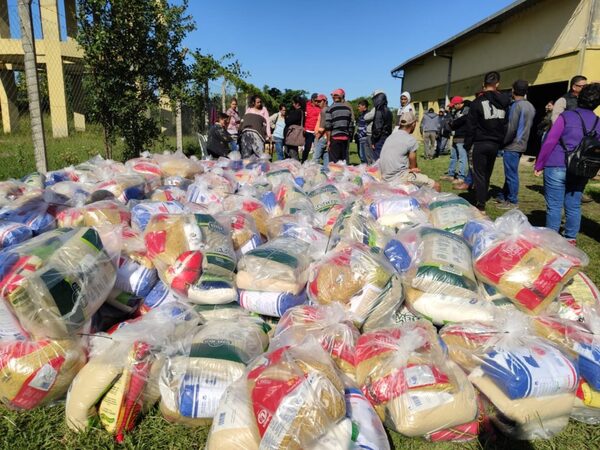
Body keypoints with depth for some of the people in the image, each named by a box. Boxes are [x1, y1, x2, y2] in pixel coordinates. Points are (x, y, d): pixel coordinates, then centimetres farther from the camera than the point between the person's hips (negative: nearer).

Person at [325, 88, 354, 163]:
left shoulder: (330, 109, -4)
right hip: (346, 138, 4)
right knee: (345, 160, 9)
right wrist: (349, 137, 16)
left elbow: (328, 127, -9)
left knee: (334, 162, -1)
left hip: (335, 138, -4)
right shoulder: (348, 108, 9)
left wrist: (328, 140, -4)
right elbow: (351, 124, 9)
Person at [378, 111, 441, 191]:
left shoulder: (391, 136, 13)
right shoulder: (411, 140, -9)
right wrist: (414, 169, 21)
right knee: (436, 186, -4)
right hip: (399, 177, -9)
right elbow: (413, 166, -1)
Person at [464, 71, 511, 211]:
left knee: (479, 174, -1)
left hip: (481, 143, -5)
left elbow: (470, 126, -8)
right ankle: (482, 198, 28)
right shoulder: (504, 101, 5)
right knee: (487, 173, 17)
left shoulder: (478, 102, -9)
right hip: (495, 144, 5)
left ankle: (480, 205, -2)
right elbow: (507, 125, 8)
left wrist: (467, 145, -2)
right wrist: (501, 141, 13)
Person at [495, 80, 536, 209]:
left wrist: (503, 142, -8)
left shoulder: (516, 105, -15)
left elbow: (511, 128, -19)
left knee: (511, 174, -2)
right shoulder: (530, 106, 11)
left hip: (512, 146, -9)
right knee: (510, 173, 15)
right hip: (521, 144, 9)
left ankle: (513, 201, 3)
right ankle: (503, 196, 24)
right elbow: (528, 126, 14)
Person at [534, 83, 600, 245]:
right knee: (574, 206, 12)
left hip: (557, 168, -4)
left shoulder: (567, 116, -3)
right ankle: (571, 239, 21)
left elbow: (550, 142, -7)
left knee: (554, 206, 1)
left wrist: (539, 165, -2)